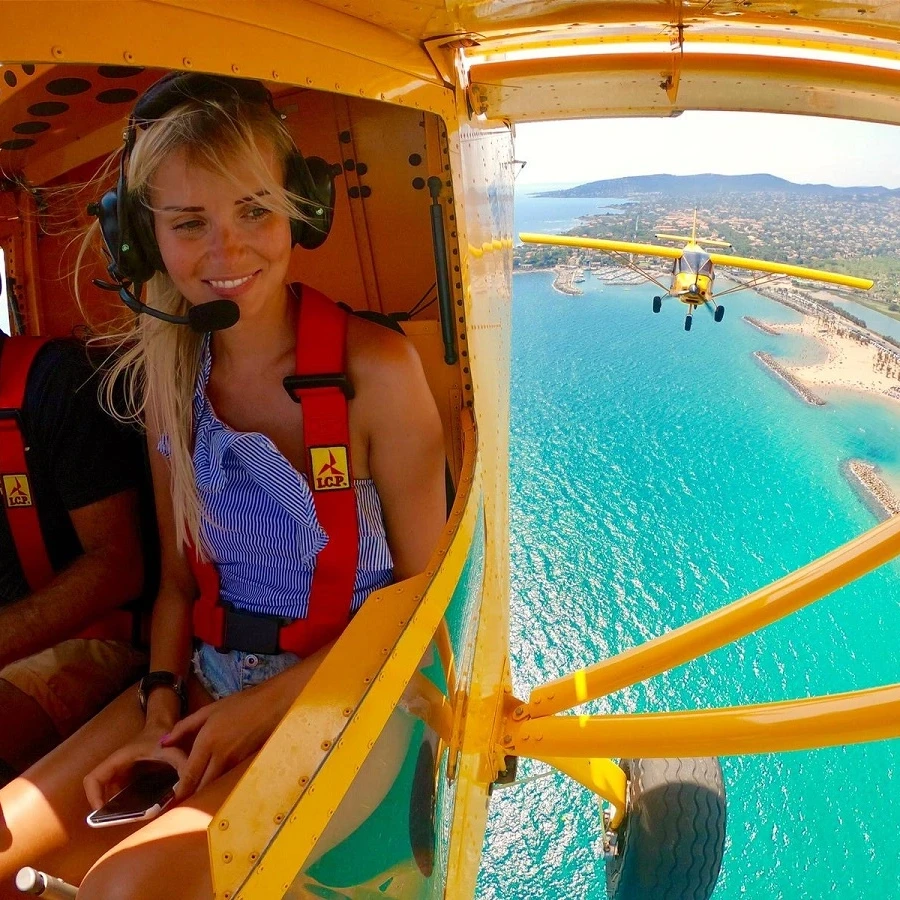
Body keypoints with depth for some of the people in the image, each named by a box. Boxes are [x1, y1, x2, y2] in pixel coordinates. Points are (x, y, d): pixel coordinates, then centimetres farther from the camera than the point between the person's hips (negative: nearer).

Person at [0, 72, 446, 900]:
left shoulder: (375, 368, -17)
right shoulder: (169, 376, 0)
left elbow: (420, 588, -11)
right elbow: (179, 576, 7)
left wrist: (264, 706, -13)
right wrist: (160, 707, -7)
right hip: (207, 678, 5)